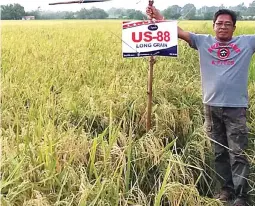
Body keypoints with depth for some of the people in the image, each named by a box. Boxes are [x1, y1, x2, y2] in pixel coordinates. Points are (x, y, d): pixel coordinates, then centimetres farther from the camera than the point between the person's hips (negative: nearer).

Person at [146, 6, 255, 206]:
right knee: (220, 153, 13)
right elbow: (180, 32, 5)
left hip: (236, 108, -2)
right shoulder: (204, 42, 9)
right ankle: (226, 188, 26)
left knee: (238, 154, -1)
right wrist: (159, 18, -3)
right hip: (211, 107, 3)